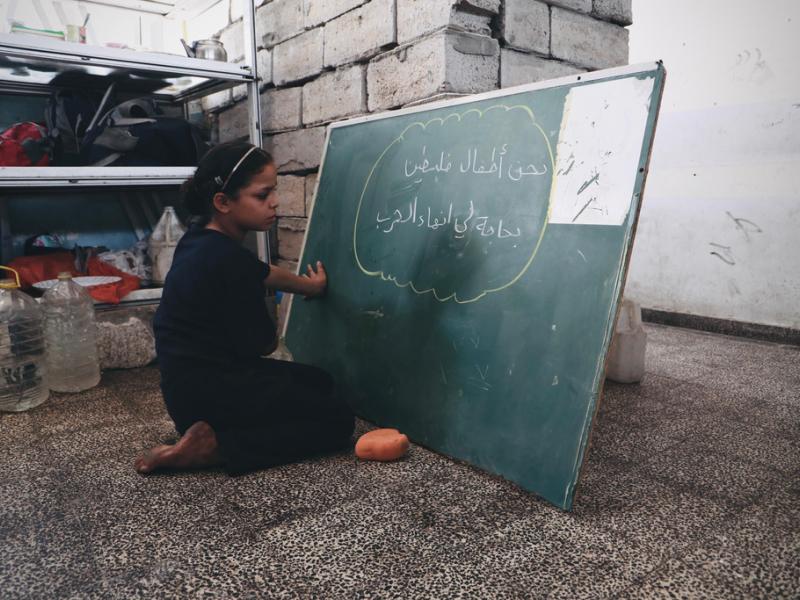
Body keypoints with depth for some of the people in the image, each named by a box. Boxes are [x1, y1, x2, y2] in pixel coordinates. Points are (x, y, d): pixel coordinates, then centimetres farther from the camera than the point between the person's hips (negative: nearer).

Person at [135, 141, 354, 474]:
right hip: (209, 392, -10)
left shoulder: (202, 238, 3)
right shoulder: (229, 261, -25)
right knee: (338, 421, -1)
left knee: (320, 382, 23)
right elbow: (262, 344, -15)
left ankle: (211, 429, 11)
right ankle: (213, 446, -8)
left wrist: (310, 285, 37)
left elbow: (262, 272, 22)